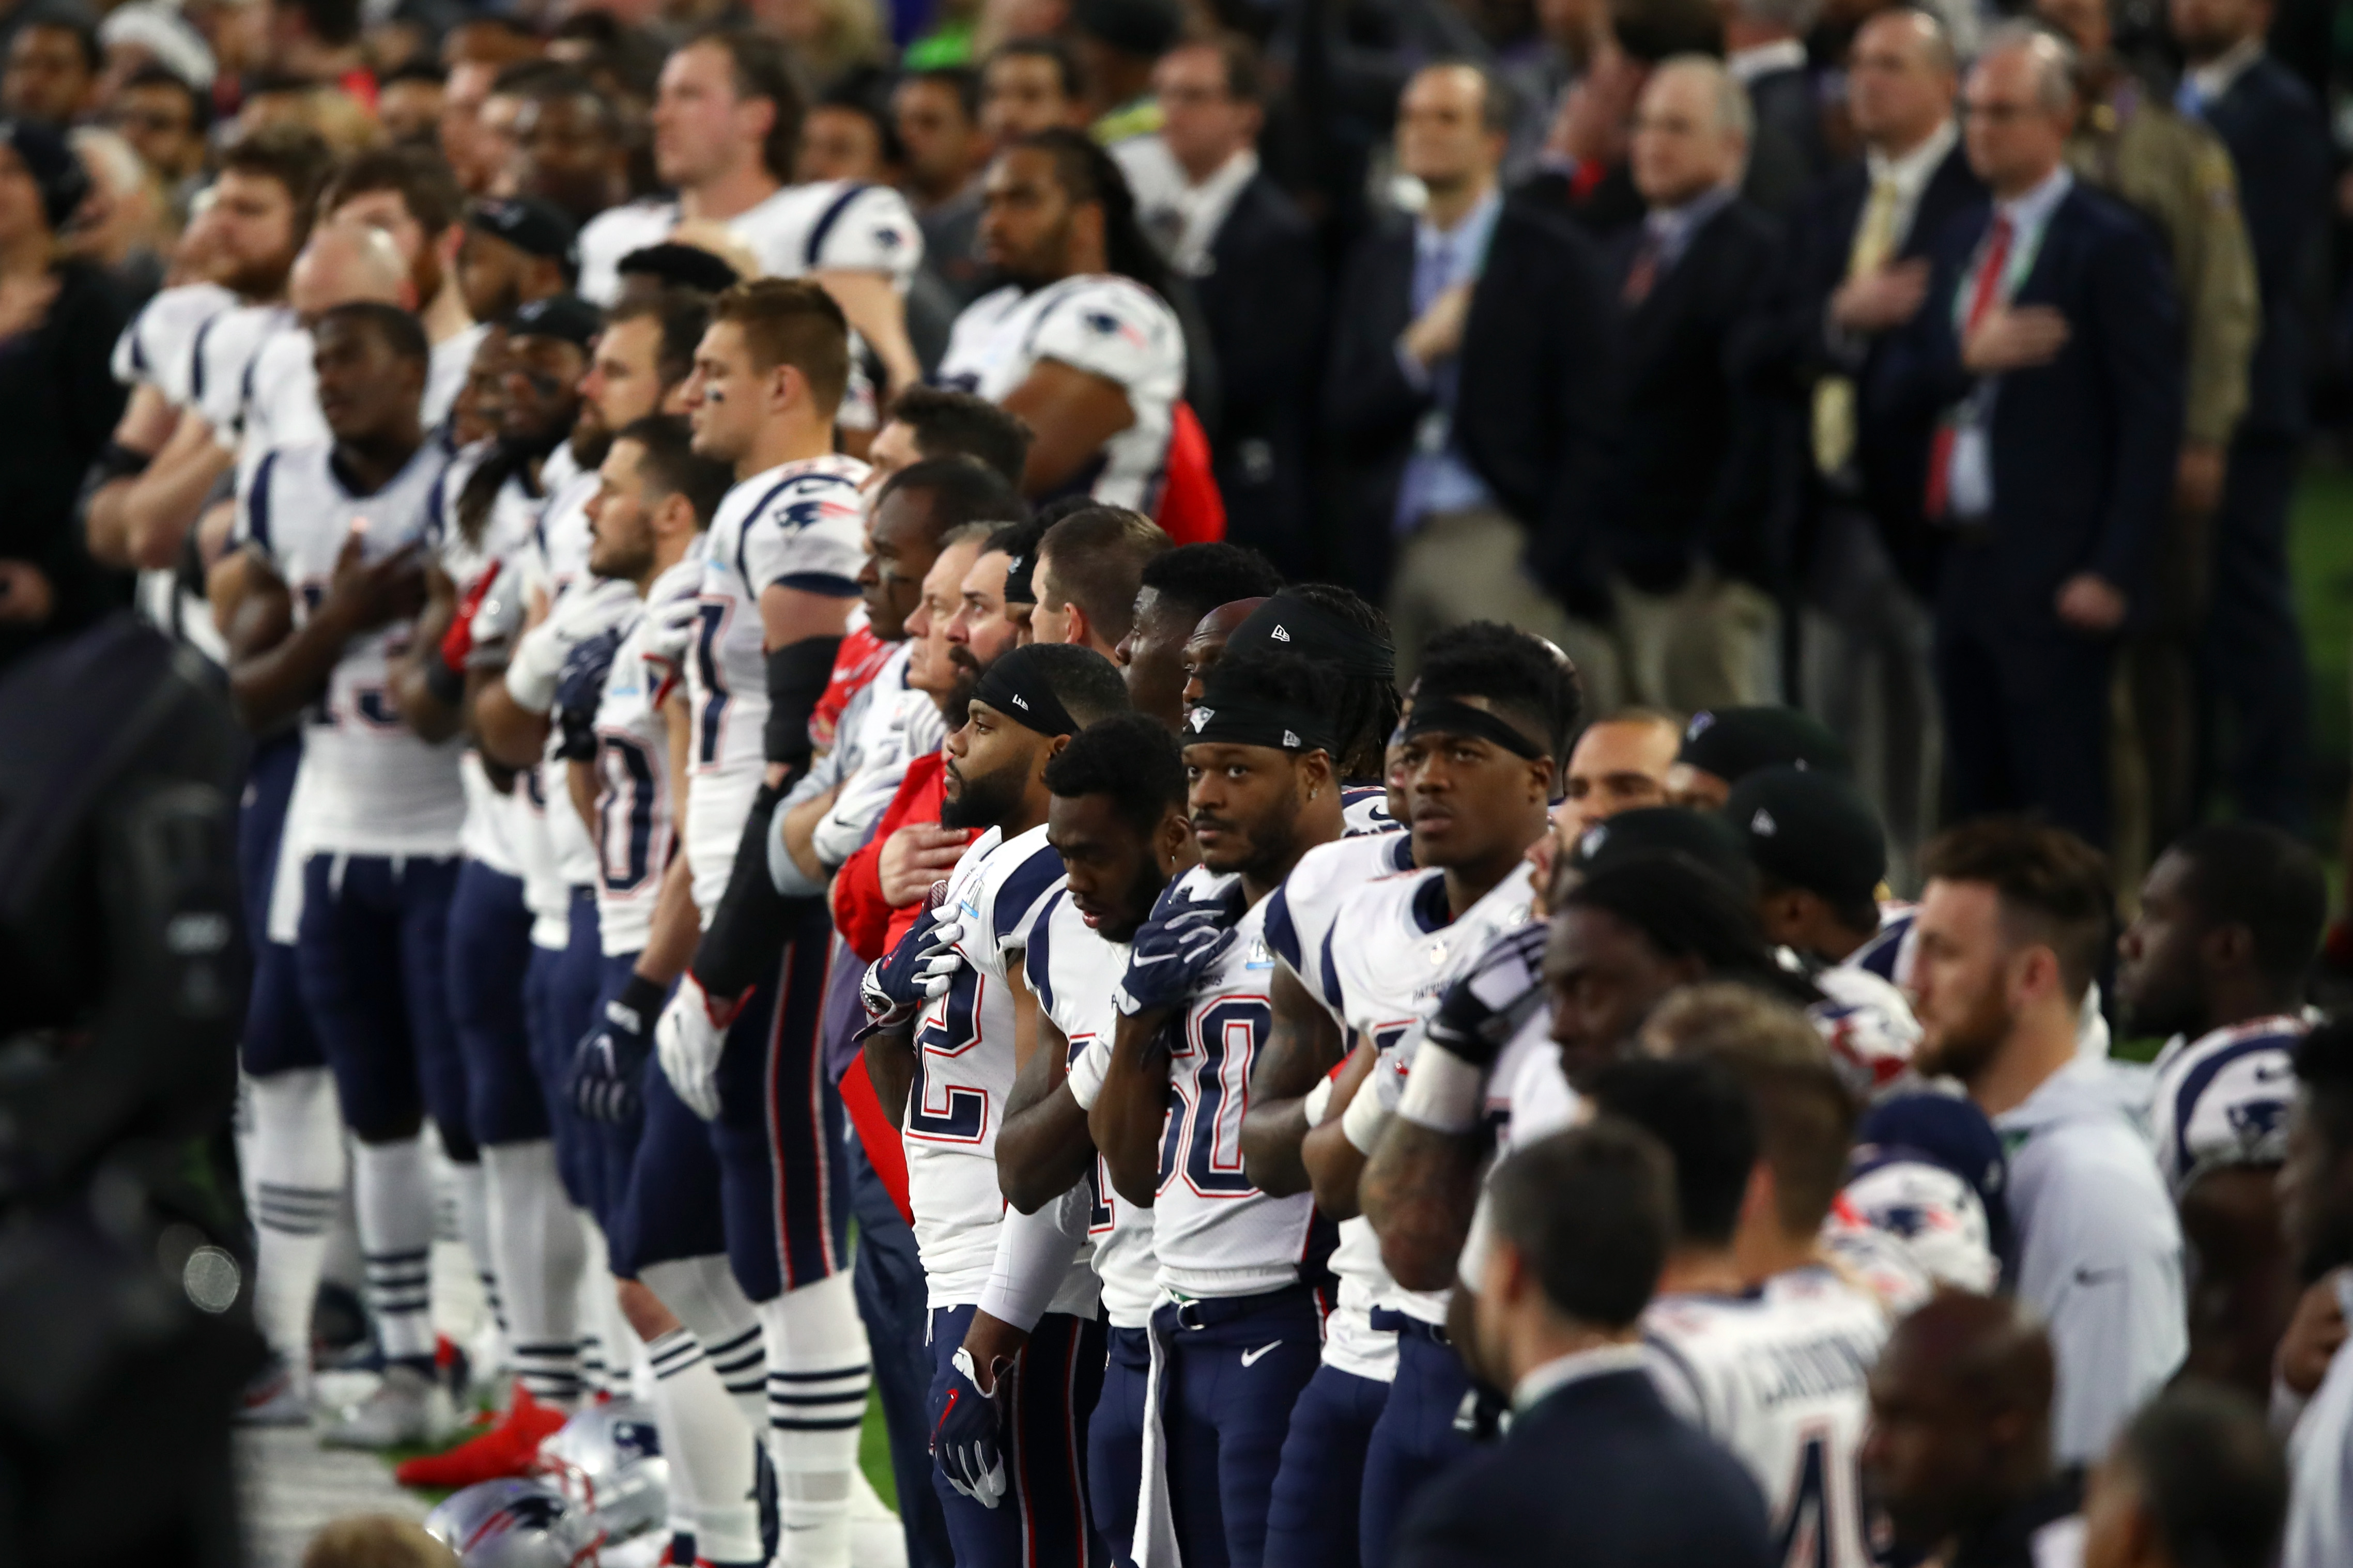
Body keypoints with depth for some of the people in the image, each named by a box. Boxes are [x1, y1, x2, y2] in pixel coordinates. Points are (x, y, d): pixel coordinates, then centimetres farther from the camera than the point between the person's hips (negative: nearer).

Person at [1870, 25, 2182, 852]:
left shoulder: (2110, 246, -7)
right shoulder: (1964, 240, 17)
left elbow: (2152, 418, -11)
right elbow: (1895, 388, 13)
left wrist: (2113, 572, -17)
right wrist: (1966, 357, -9)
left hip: (2055, 573, -8)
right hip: (1966, 561, 8)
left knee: (2065, 813, -6)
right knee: (1978, 810, 10)